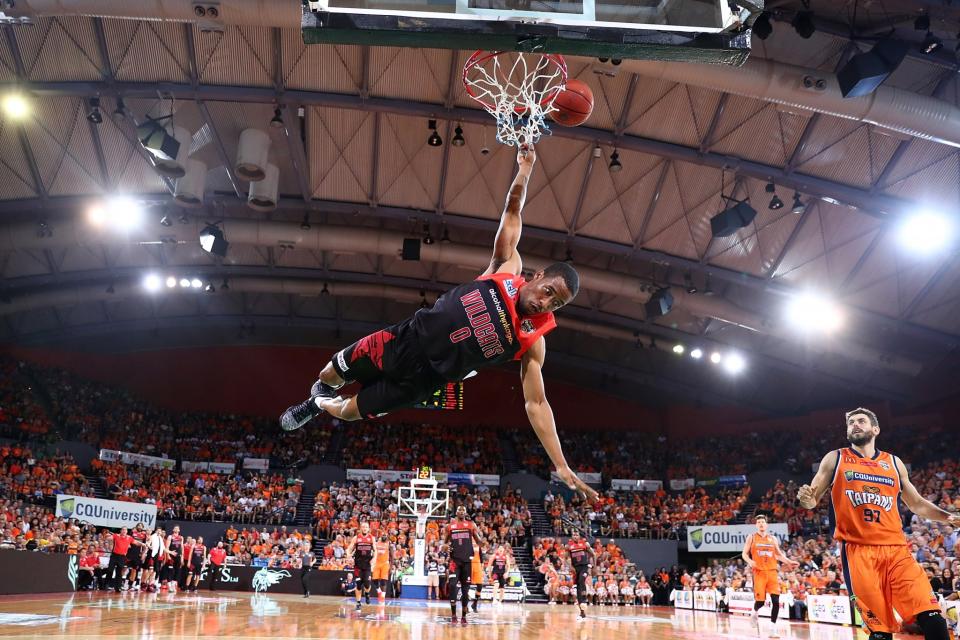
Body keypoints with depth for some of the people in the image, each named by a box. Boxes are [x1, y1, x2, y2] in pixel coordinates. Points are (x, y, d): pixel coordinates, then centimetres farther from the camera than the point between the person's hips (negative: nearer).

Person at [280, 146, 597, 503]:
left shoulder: (533, 341, -15)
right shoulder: (507, 268, -12)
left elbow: (537, 403, -14)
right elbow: (512, 213, -8)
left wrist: (562, 467, -19)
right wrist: (525, 169, -17)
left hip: (423, 378, -1)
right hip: (407, 339, 1)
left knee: (351, 411, 6)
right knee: (331, 374, 17)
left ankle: (318, 406, 44)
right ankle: (319, 395, 56)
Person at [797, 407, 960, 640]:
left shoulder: (894, 463, 16)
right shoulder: (835, 459, 9)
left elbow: (917, 504, 24)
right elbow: (813, 499, 8)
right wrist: (806, 498, -16)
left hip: (896, 549, 3)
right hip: (858, 550, -2)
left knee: (931, 618, -12)